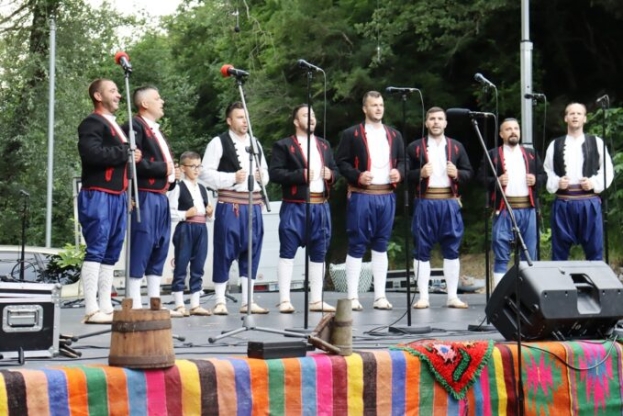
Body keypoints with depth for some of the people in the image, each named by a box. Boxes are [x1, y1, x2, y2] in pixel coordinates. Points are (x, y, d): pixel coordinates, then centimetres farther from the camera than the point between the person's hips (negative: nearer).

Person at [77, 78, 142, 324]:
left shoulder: (116, 126, 24)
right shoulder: (92, 123, -6)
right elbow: (92, 153, -22)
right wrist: (125, 153, -15)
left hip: (118, 195, 9)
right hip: (98, 195, -9)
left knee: (111, 253, 8)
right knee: (95, 251, -11)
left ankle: (105, 307, 12)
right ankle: (92, 310, -12)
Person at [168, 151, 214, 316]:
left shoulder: (202, 188, 16)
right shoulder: (178, 188, -4)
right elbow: (170, 212, -11)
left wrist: (210, 213, 3)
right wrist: (186, 214, -17)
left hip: (201, 229, 6)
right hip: (185, 229, -6)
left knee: (198, 268, 8)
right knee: (181, 267, 0)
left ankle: (195, 305, 13)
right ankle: (179, 305, 4)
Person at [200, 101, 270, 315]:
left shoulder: (255, 143, 18)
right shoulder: (219, 143, -2)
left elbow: (265, 173, 25)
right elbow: (206, 173, -8)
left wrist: (261, 176, 2)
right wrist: (232, 178, -16)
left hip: (254, 203, 6)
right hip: (230, 204, -6)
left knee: (251, 252, 7)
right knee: (225, 252, -3)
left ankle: (248, 301, 14)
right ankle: (219, 301, 5)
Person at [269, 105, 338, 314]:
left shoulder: (324, 145, 19)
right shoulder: (283, 145, 0)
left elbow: (334, 169, 21)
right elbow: (275, 172, -9)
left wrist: (331, 174, -2)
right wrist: (300, 175, -18)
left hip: (321, 206, 6)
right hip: (294, 206, -5)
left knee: (319, 253, 7)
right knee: (287, 252, -5)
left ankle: (316, 300, 14)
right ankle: (285, 300, -2)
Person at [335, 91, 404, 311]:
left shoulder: (394, 135, 15)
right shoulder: (352, 134, 1)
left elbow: (402, 160, 18)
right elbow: (341, 161, -3)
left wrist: (398, 172, -3)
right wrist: (358, 176, -17)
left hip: (387, 196, 4)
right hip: (361, 196, -4)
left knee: (381, 245, 8)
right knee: (357, 245, -3)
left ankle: (380, 295, 14)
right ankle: (353, 297, 1)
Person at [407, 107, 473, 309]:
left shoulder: (456, 147, 12)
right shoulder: (415, 147, 4)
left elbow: (469, 172, 12)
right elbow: (405, 174, 2)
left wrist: (457, 174, -8)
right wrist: (419, 174, -16)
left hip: (450, 203, 2)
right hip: (424, 203, -2)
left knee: (452, 249, 4)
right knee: (422, 249, -1)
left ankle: (452, 297, 10)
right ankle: (423, 297, 5)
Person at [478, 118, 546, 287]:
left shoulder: (531, 153, 17)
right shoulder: (492, 155, 4)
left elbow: (543, 175, 17)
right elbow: (481, 178, -2)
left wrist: (536, 180, -4)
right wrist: (496, 181, -19)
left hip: (528, 209, 4)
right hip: (504, 210, -4)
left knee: (530, 254, 7)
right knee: (501, 255, -2)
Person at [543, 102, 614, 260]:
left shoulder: (596, 142, 9)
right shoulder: (555, 145, 10)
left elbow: (608, 169, 7)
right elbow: (547, 171, 9)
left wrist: (594, 183, -9)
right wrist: (556, 183, -9)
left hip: (589, 202, 0)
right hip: (563, 203, 1)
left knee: (594, 248, 2)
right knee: (559, 249, 5)